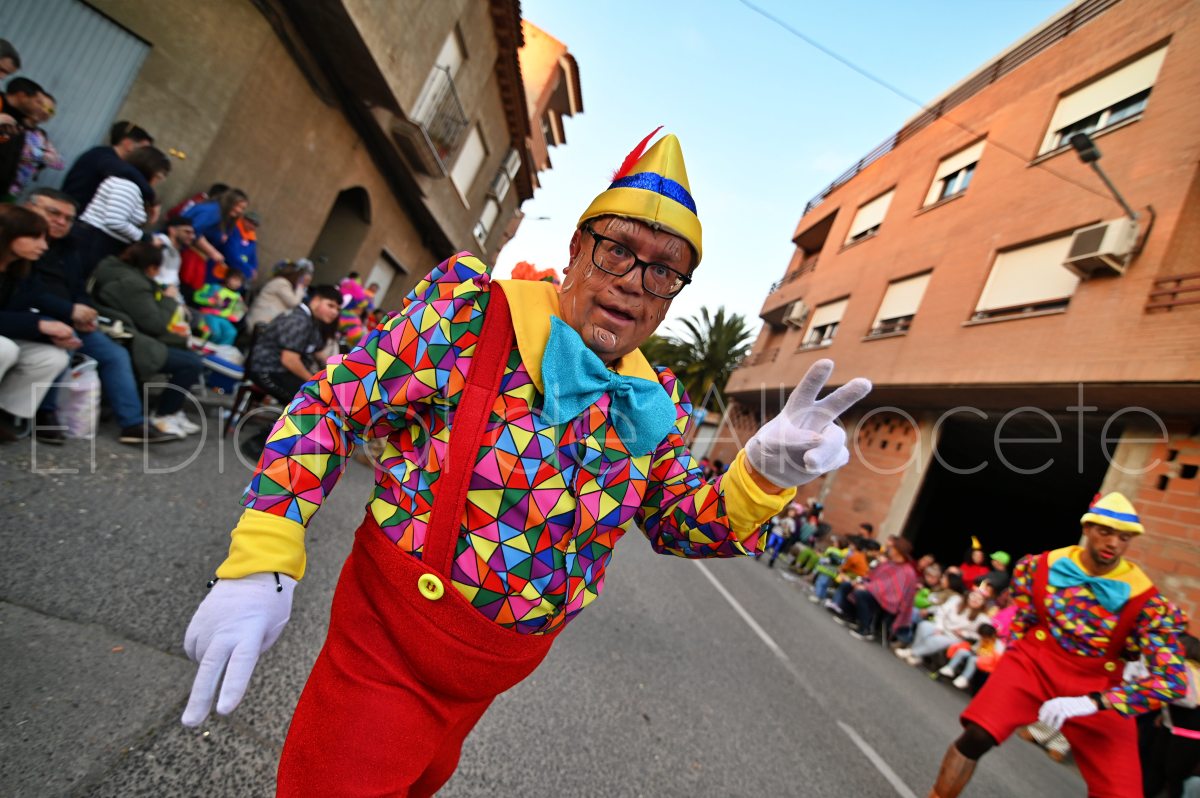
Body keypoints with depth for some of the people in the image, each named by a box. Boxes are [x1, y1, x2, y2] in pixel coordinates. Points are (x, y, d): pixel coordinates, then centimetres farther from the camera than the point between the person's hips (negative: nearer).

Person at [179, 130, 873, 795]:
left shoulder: (657, 407, -5)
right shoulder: (469, 313, -20)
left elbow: (683, 526, 0)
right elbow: (329, 405, -14)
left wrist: (765, 474, -19)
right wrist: (262, 563, -20)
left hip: (497, 672, 6)